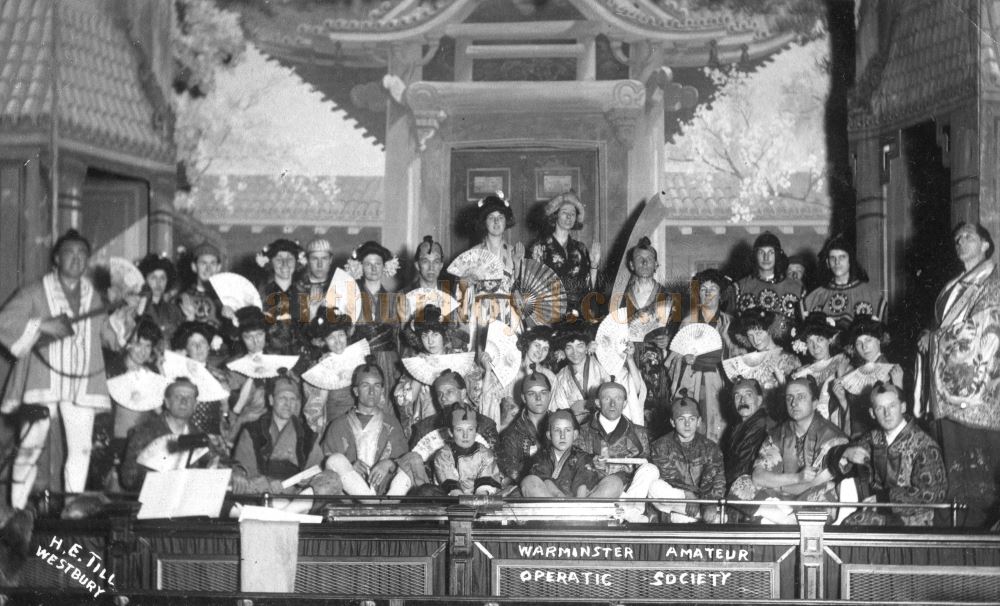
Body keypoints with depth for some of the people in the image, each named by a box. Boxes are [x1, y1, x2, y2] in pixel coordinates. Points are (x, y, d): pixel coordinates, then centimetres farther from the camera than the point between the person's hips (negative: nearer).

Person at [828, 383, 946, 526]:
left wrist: (884, 497, -20)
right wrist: (846, 454, -11)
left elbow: (931, 493, -16)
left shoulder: (924, 445, -9)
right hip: (876, 512, 5)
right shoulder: (873, 438, 10)